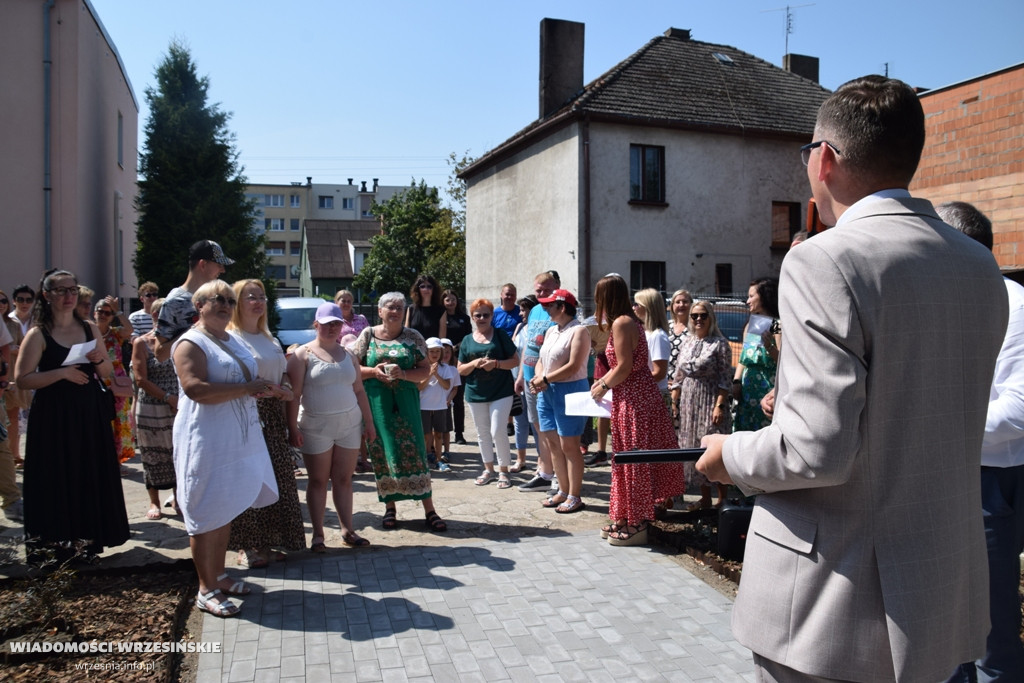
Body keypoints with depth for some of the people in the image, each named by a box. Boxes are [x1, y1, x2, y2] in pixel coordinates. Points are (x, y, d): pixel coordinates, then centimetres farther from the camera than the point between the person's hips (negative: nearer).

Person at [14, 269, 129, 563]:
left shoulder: (90, 329, 8)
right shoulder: (38, 334, -5)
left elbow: (108, 372, 14)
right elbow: (22, 379, -12)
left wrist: (100, 359, -6)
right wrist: (63, 373, -19)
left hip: (91, 413, 4)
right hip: (54, 415, -4)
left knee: (92, 475, 7)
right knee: (58, 478, 1)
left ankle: (86, 537, 20)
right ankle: (60, 537, 17)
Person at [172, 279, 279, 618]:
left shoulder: (233, 341, 17)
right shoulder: (191, 343, -10)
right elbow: (195, 389, -23)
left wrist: (265, 389, 4)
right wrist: (246, 388, -21)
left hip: (239, 437, 8)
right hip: (206, 440, -8)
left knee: (227, 511, 15)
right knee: (206, 514, -1)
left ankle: (218, 575, 27)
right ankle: (205, 590, 8)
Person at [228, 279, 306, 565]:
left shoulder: (268, 338, 19)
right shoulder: (230, 338, -7)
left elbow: (283, 371, 23)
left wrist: (285, 388, 2)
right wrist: (274, 390, -16)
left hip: (273, 418, 8)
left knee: (276, 481, 9)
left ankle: (265, 542, 20)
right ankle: (246, 547, 7)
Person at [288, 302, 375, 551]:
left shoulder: (347, 355, 12)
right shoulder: (303, 355, -2)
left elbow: (359, 391, 13)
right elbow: (294, 394, -8)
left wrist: (369, 422, 10)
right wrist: (293, 427, -14)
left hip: (349, 425, 4)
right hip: (316, 427, -3)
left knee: (344, 479, 7)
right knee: (318, 481, 5)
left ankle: (348, 530, 14)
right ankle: (318, 534, 13)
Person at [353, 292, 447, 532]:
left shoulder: (413, 337, 5)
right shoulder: (368, 335, 6)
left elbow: (425, 369, 3)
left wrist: (403, 374, -15)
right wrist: (373, 371, -12)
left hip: (405, 402, -1)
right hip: (376, 403, 1)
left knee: (414, 450, -4)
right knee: (382, 453, 4)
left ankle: (429, 510, 2)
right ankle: (390, 507, 18)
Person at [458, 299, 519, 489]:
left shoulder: (500, 335, 0)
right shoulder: (468, 340, 8)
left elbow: (515, 360, -2)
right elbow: (461, 369, 8)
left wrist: (496, 363, -17)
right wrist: (474, 363, -12)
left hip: (501, 392, -4)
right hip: (476, 393, 4)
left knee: (498, 431, -9)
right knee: (483, 433, 12)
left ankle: (504, 471, 7)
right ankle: (488, 469, 27)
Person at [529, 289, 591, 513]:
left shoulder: (578, 331, -11)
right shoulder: (551, 331, 15)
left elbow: (573, 367, -19)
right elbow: (541, 360, 16)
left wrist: (545, 379, -14)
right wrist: (538, 378, -5)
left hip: (569, 390, -8)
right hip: (547, 392, 8)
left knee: (569, 446, -3)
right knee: (552, 444, 10)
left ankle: (575, 497, 6)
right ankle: (563, 491, 22)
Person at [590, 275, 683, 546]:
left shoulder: (621, 323, -17)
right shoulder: (629, 321, 13)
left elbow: (625, 366, -20)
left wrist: (604, 387, -7)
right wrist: (603, 381, 17)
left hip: (634, 399, -10)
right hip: (639, 395, 10)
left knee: (634, 459, -1)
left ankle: (637, 525, 10)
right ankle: (627, 518, 26)